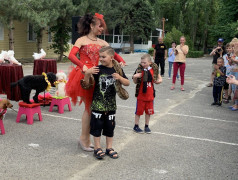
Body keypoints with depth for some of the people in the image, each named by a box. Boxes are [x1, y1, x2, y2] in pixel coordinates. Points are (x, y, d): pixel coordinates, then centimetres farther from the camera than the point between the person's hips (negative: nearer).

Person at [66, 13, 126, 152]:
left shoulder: (102, 42, 15)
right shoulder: (82, 40, 0)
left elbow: (114, 54, 14)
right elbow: (71, 55, -12)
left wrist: (121, 61, -8)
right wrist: (82, 66, -28)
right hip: (85, 76, -5)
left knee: (92, 107, 7)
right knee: (90, 107, -6)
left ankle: (86, 139, 19)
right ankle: (84, 138, 8)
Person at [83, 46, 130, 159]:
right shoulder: (98, 69, -6)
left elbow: (127, 83, 2)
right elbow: (87, 83, -7)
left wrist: (119, 77, -16)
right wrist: (87, 73, -25)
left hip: (111, 104, 2)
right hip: (98, 104, -2)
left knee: (110, 126, 11)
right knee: (97, 126, 3)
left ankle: (109, 148, 25)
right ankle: (97, 148, 17)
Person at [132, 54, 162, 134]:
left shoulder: (153, 70, -4)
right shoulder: (139, 70, -10)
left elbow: (159, 77, 13)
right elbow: (135, 82, -3)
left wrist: (159, 80, -8)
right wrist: (135, 77, -22)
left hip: (150, 95, 3)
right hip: (141, 95, -2)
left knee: (148, 111, 13)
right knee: (139, 111, 6)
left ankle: (146, 126, 29)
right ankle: (136, 126, 22)